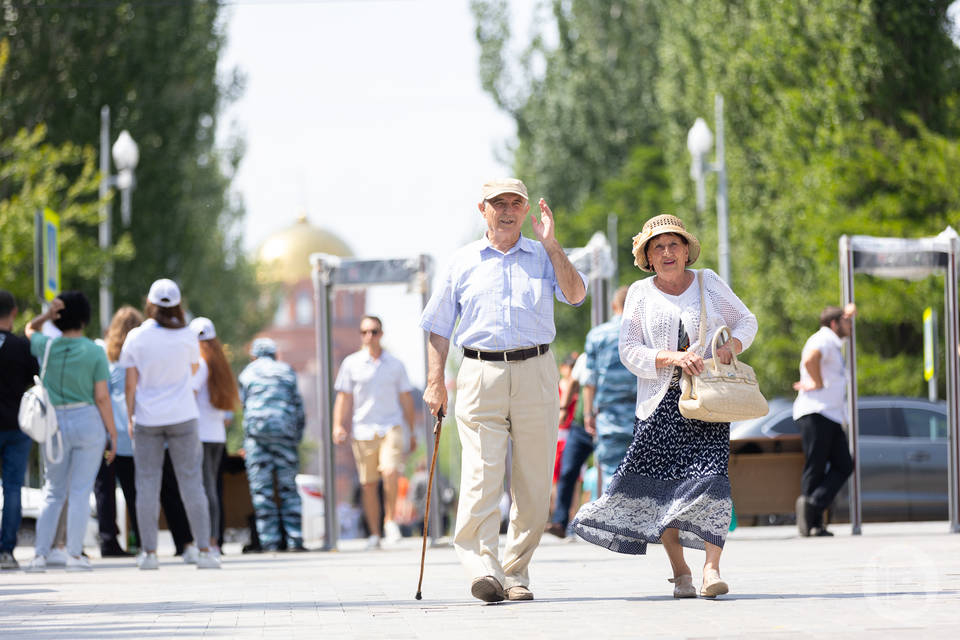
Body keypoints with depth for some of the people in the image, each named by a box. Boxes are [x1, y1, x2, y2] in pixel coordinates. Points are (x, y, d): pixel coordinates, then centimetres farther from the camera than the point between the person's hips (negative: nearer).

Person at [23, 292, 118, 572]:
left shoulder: (46, 347, 0)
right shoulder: (95, 352, -7)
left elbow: (30, 330, 24)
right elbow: (102, 397, -7)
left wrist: (47, 314, 4)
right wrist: (113, 434, 1)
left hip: (55, 423, 3)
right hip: (89, 422, -3)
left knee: (53, 493, 12)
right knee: (80, 491, 0)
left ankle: (40, 554, 5)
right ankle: (75, 555, -2)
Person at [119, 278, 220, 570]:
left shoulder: (136, 336, -5)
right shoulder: (187, 336, -4)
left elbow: (130, 383, -3)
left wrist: (130, 417, 6)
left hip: (147, 417, 0)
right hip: (182, 415, 0)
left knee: (147, 483, 5)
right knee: (191, 482, 4)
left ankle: (149, 552, 3)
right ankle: (204, 549, 1)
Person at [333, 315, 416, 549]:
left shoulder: (395, 364, 9)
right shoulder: (351, 363, 5)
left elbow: (406, 398, 15)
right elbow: (344, 397, 6)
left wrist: (412, 432, 16)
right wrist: (338, 425, -7)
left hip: (390, 426, 0)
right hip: (363, 430, 0)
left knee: (390, 471, -23)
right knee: (369, 485, 2)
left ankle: (390, 519, -6)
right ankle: (374, 534, 11)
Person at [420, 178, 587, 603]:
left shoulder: (543, 257, 13)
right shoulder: (463, 262, 13)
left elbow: (575, 294, -5)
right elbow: (440, 327, 15)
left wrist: (550, 243, -8)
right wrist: (435, 381, 6)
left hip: (535, 375, 1)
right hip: (481, 374, -1)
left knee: (533, 481, 0)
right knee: (482, 475, -15)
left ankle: (515, 572, 8)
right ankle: (482, 567, -23)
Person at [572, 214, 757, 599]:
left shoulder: (708, 282, 12)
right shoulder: (640, 293, 10)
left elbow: (746, 321, 19)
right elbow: (629, 351, 2)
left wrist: (731, 345, -3)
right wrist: (673, 358, -14)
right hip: (660, 402, 1)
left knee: (709, 476, -16)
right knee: (662, 482, -8)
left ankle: (711, 568, -21)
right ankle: (679, 571, 2)